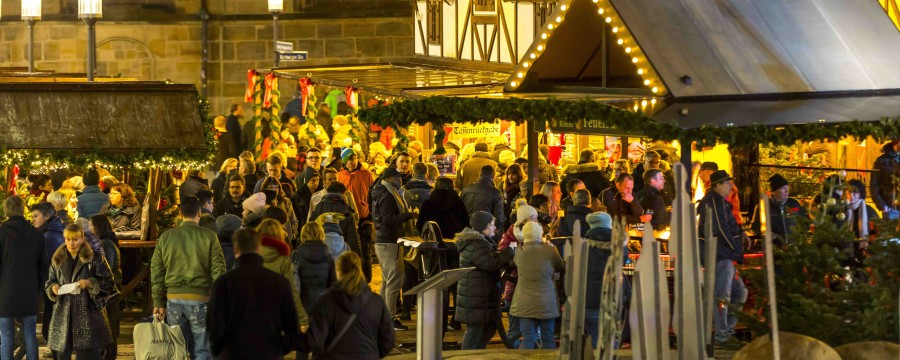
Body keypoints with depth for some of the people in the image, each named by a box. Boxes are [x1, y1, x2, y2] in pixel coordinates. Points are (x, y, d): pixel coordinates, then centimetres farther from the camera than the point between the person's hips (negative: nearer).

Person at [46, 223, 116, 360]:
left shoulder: (94, 258, 0)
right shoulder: (57, 259, 11)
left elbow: (108, 282, -1)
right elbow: (49, 282, 17)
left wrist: (90, 283, -16)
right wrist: (53, 288, -5)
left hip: (88, 312, -4)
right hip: (63, 315, 4)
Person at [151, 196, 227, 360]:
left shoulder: (165, 237, 5)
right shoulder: (209, 237, -4)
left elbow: (156, 272, 6)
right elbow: (218, 272, -6)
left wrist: (158, 303, 10)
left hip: (173, 297, 3)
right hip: (200, 298, -3)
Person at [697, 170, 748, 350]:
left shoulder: (719, 201, 20)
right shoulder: (714, 201, -12)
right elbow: (720, 228, -19)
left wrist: (740, 234, 4)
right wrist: (738, 248, -10)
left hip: (725, 255, 11)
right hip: (719, 256, -11)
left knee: (739, 292, 15)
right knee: (722, 296, -8)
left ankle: (727, 331, 19)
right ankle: (722, 337, -6)